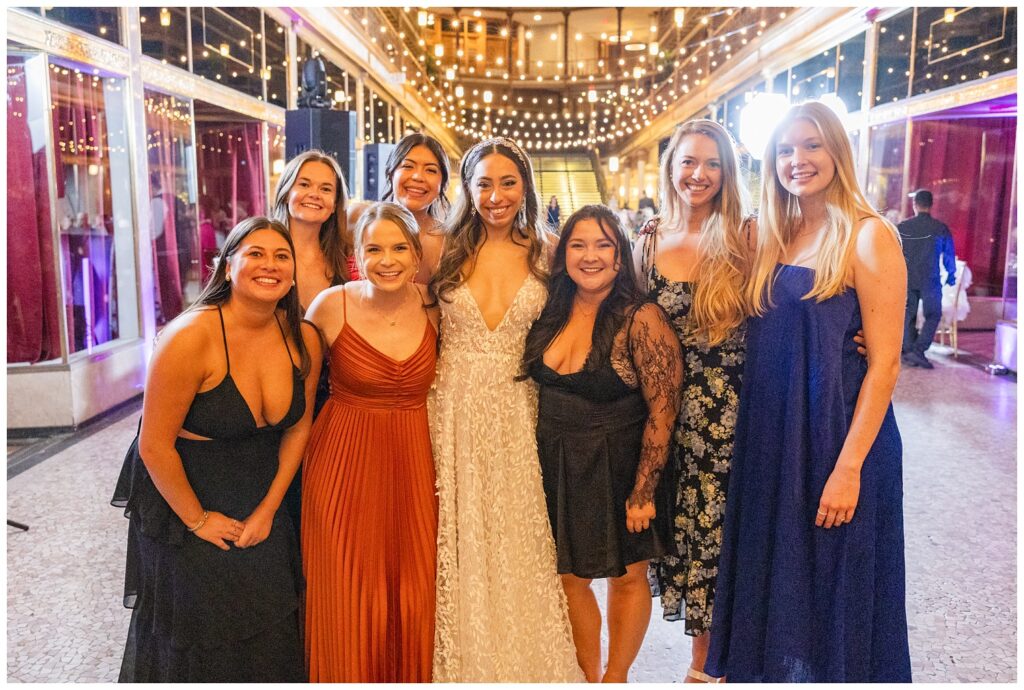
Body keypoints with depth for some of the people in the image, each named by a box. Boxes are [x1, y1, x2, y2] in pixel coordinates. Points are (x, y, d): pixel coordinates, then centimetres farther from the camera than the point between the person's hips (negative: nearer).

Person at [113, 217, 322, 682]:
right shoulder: (190, 338, -26)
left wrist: (268, 508, 0)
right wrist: (198, 520, -10)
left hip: (261, 504, 5)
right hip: (183, 498, -4)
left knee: (267, 633, 14)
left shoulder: (303, 339, -10)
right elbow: (155, 445, -20)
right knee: (198, 636, 12)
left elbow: (298, 426, 2)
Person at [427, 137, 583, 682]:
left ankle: (523, 661, 30)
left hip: (517, 412, 0)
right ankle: (461, 660, 29)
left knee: (517, 542, 9)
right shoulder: (446, 252, 2)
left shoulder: (545, 255, 2)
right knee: (459, 543, 9)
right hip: (453, 409, 0)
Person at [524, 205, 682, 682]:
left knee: (627, 577, 13)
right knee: (568, 578, 14)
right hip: (555, 464, 5)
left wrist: (643, 491, -17)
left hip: (618, 464, -5)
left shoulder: (641, 319, -17)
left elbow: (662, 410, -17)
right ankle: (588, 677, 34)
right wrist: (537, 460, 5)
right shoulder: (552, 314, 0)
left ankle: (615, 677, 35)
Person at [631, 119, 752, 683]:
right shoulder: (650, 241, 4)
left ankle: (704, 659, 28)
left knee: (717, 530, 6)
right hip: (667, 410, 3)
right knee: (679, 526, 10)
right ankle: (704, 655, 32)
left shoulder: (746, 238, -4)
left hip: (730, 411, -2)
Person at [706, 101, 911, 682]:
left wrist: (849, 466, -18)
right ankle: (776, 671, 39)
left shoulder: (867, 236, -10)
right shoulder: (774, 238, 9)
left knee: (832, 585, 9)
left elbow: (884, 361, -14)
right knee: (774, 578, 18)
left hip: (838, 437, -6)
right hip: (772, 439, 6)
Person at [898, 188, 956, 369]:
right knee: (932, 315, 7)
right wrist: (951, 275, 17)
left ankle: (908, 352, 12)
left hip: (906, 279, 2)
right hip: (930, 280, -2)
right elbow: (949, 255, 2)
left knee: (908, 316, 11)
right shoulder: (940, 228, -6)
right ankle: (918, 350, -6)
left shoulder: (902, 227, -2)